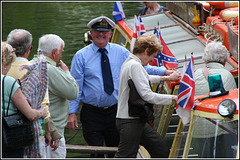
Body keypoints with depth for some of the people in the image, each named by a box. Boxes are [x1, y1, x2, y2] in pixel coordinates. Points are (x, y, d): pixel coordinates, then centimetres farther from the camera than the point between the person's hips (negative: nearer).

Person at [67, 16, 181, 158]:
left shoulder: (121, 52, 6)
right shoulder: (81, 56, 0)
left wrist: (164, 71, -6)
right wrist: (72, 112, -6)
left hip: (114, 112, 2)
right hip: (91, 113, -2)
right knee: (96, 153, -1)